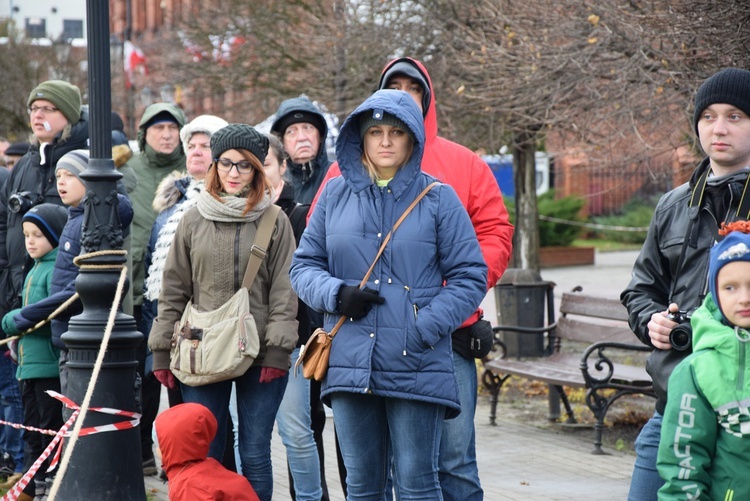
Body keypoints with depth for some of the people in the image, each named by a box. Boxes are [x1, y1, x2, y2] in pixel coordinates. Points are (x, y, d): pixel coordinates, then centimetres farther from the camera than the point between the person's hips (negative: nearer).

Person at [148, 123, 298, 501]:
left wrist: (277, 349, -9)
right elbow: (173, 290, 10)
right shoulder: (194, 221, 9)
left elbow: (284, 291, 0)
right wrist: (162, 351, 6)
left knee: (255, 456, 3)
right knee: (203, 456, 3)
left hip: (259, 357, -2)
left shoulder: (275, 222, 3)